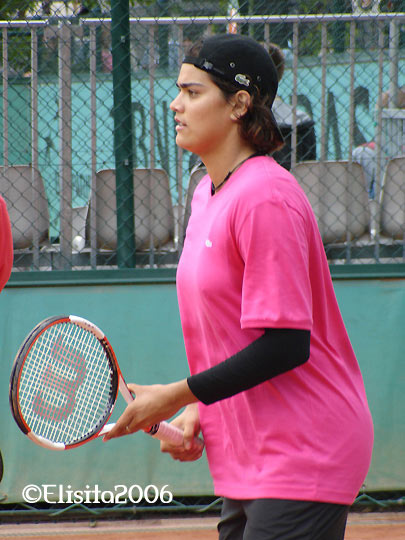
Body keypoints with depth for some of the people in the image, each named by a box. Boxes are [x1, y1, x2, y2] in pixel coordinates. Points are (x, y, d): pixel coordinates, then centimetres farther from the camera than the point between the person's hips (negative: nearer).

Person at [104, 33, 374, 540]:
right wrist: (196, 413, 5)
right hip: (248, 461, 9)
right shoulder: (207, 194, 12)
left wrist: (178, 396, -16)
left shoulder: (265, 198, -17)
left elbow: (286, 345, -21)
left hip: (303, 458, -9)